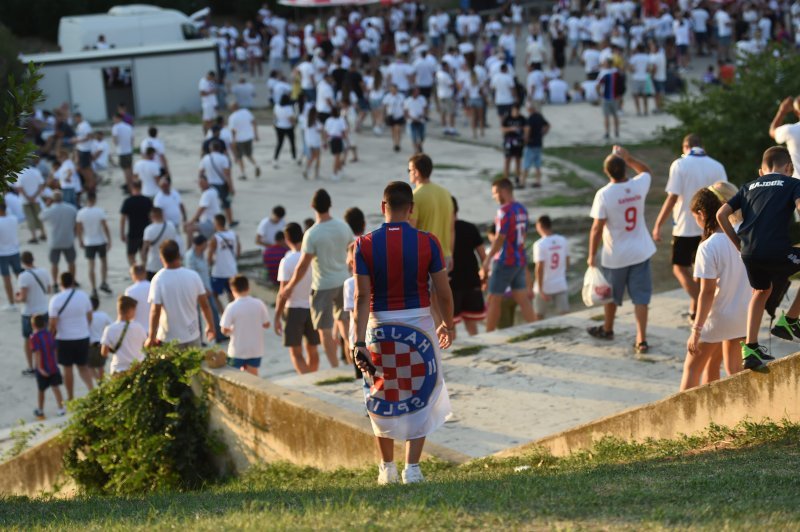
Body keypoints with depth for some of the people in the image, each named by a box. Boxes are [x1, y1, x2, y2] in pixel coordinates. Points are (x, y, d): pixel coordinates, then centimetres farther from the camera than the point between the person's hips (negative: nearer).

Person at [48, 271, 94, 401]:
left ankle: (70, 398, 19)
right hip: (83, 337, 3)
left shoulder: (56, 300, -14)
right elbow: (89, 317, 6)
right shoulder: (83, 296, -4)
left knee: (67, 368, 10)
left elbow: (53, 324, -14)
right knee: (83, 366, 16)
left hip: (64, 339, -3)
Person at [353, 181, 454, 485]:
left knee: (382, 398, 16)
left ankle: (387, 467, 22)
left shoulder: (365, 245, -7)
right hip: (419, 324, -1)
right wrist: (448, 325, 14)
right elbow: (443, 293, -3)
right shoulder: (427, 243, -7)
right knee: (419, 397, 10)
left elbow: (362, 296, -11)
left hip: (379, 326, 1)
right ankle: (412, 468, 3)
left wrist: (359, 342, -11)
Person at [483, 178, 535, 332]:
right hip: (520, 260, 8)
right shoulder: (522, 209, 10)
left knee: (494, 300, 1)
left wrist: (487, 260, -15)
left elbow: (499, 238, -19)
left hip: (504, 261, -8)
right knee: (522, 299, 9)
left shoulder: (504, 210, -16)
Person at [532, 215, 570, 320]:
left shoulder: (539, 244, -16)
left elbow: (539, 268, -19)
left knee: (539, 315, 13)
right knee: (564, 314, 1)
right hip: (561, 286, 4)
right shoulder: (563, 241, 0)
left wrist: (540, 290, -16)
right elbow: (567, 264, 9)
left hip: (544, 287, -4)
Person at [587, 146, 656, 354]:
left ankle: (607, 329, 40)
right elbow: (646, 171, 18)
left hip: (615, 256, -2)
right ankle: (641, 340, -3)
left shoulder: (604, 195, -19)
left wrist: (592, 255, -8)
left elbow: (597, 228, -17)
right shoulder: (638, 186, -8)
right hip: (640, 252, 2)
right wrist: (629, 157, 10)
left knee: (611, 296, 19)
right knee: (640, 298, 3)